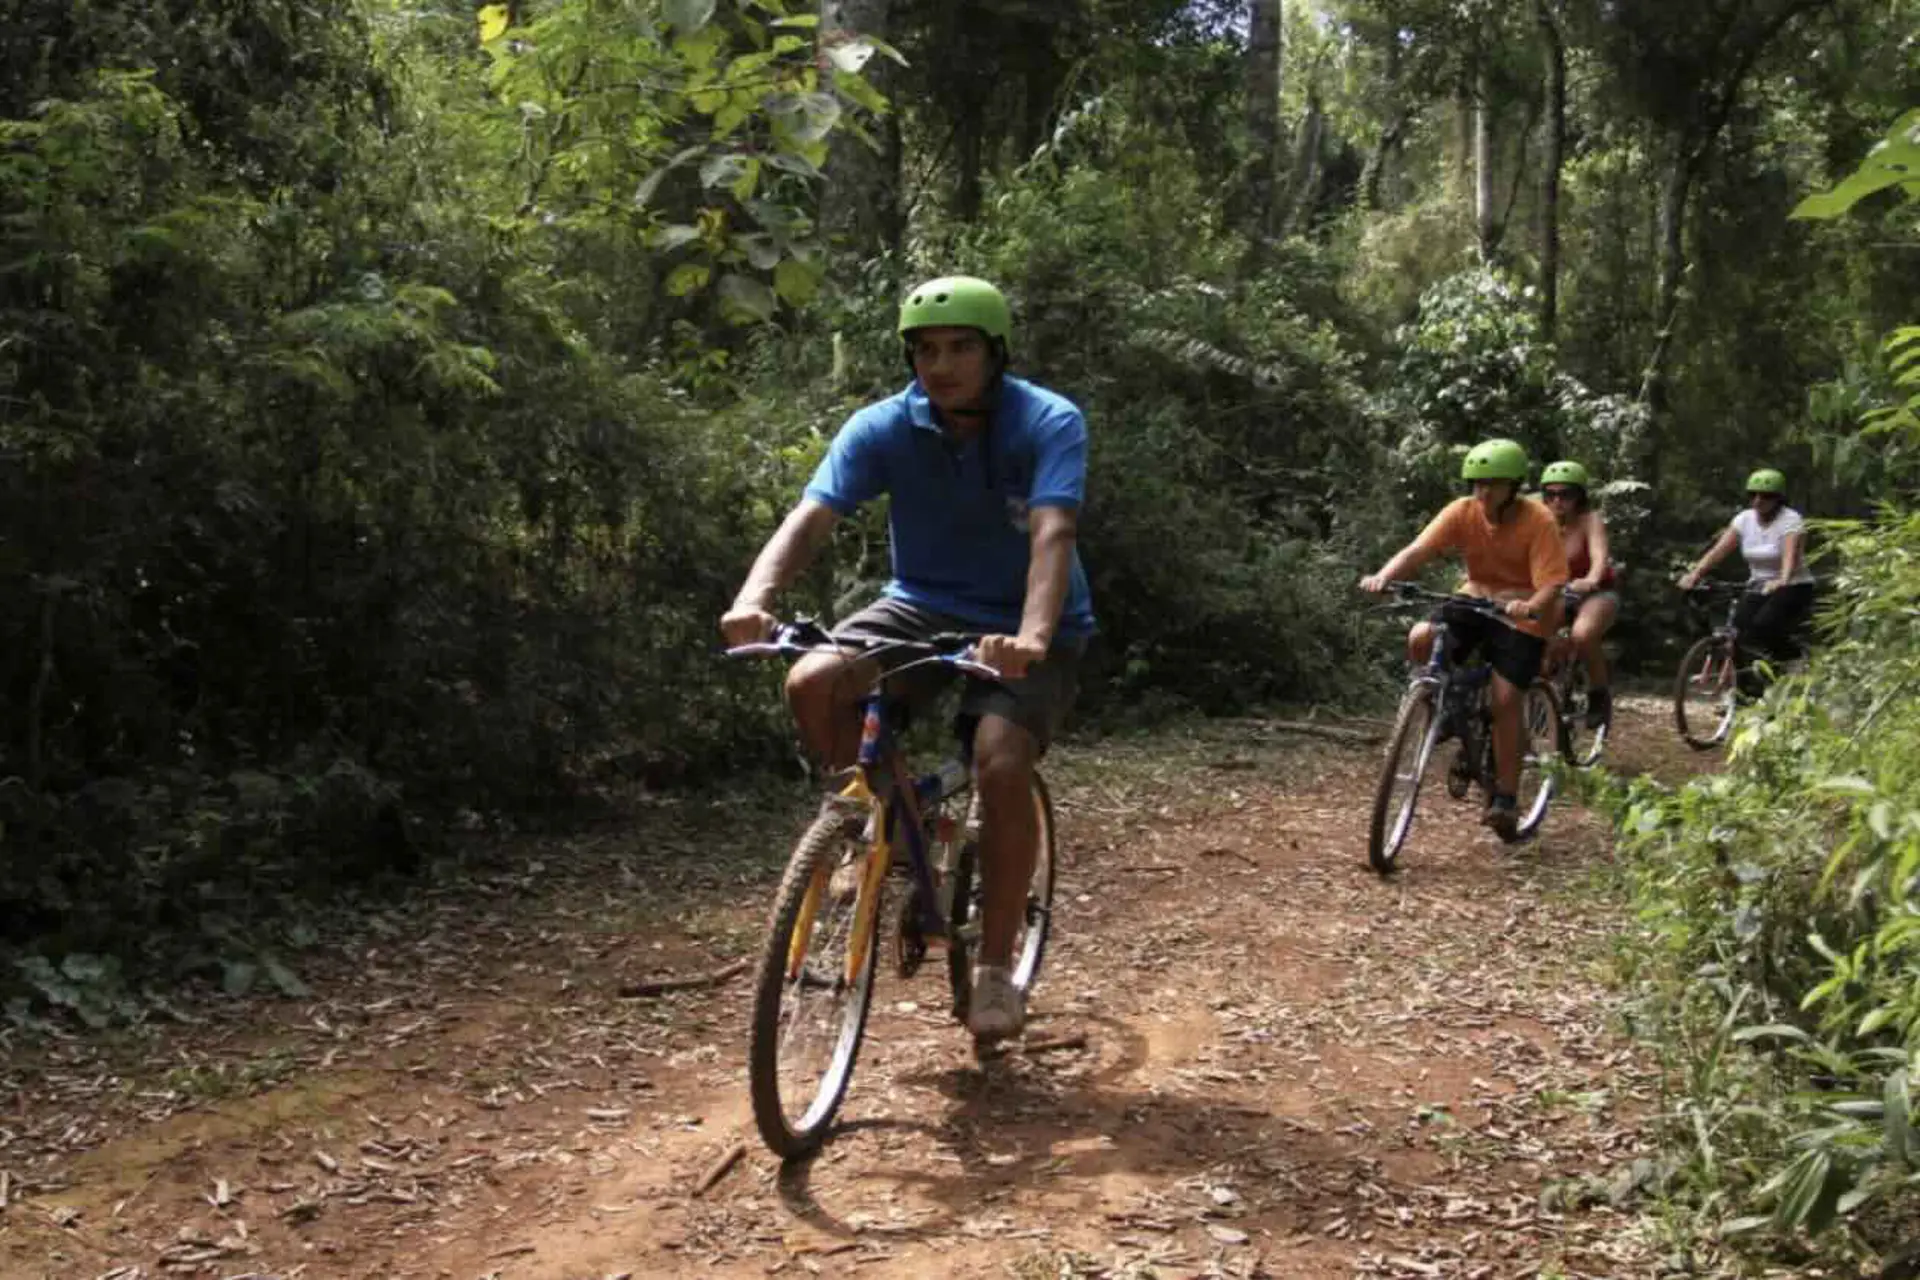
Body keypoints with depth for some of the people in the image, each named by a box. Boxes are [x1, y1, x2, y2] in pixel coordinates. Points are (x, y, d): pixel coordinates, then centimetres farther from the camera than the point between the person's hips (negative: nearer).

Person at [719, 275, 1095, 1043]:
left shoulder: (1049, 425, -18)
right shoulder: (883, 428, -11)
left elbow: (1052, 533, -34)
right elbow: (810, 517, -24)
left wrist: (1032, 636, -52)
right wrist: (754, 596, -44)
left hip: (1026, 629, -3)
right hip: (923, 607, 3)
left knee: (1002, 766, -27)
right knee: (812, 682, -25)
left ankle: (997, 968, -8)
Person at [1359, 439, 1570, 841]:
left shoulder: (1538, 522, -21)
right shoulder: (1463, 512, -13)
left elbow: (1551, 586, -26)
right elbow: (1417, 550, -24)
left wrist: (1529, 607, -49)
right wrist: (1384, 576, -43)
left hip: (1523, 614, -4)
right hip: (1476, 599, 4)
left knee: (1504, 701, -14)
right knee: (1421, 639, -24)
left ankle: (1504, 799, -3)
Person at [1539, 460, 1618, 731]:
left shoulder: (1589, 520, -16)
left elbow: (1600, 556, -33)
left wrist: (1591, 580, -57)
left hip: (1596, 593, -4)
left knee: (1582, 635, -34)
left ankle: (1599, 694, -10)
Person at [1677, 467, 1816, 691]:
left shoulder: (1791, 520, -14)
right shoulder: (1744, 519, 0)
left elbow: (1791, 554, -32)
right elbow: (1719, 550, -11)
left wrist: (1782, 581, -53)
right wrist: (1695, 574, -28)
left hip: (1793, 587, -5)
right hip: (1758, 587, 5)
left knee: (1763, 626, -29)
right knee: (1738, 629, -20)